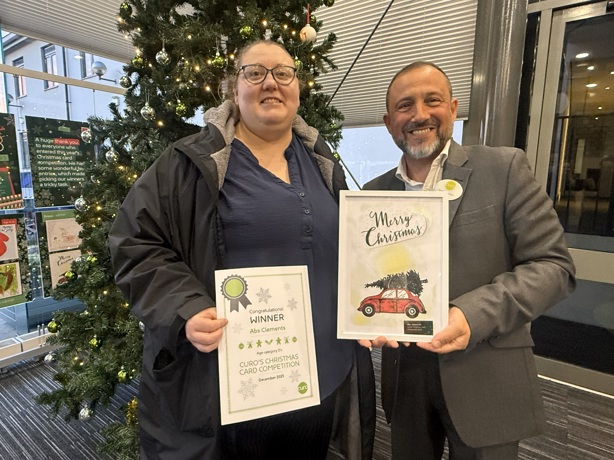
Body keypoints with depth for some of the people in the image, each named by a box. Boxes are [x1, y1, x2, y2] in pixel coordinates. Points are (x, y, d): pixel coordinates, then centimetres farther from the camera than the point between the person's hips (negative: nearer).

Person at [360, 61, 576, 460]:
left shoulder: (504, 169, -7)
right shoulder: (374, 192, 4)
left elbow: (554, 265, -9)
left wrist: (474, 315, -23)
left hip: (485, 381, -3)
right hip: (404, 377, 4)